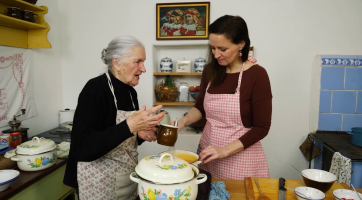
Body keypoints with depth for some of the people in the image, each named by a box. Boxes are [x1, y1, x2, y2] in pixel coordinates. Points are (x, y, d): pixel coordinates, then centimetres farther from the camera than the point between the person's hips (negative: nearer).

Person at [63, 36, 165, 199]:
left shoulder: (130, 92, 1)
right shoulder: (95, 89, -20)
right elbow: (83, 149, -27)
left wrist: (139, 135, -7)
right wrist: (128, 126, -34)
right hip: (100, 184, -7)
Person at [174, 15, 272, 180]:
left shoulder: (257, 74, -15)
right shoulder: (210, 70, -1)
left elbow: (262, 128, -13)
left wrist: (224, 150, -19)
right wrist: (183, 121, -7)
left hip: (240, 159, -4)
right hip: (208, 155, 4)